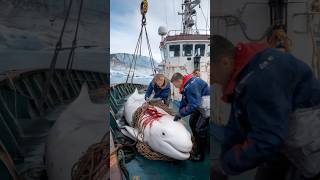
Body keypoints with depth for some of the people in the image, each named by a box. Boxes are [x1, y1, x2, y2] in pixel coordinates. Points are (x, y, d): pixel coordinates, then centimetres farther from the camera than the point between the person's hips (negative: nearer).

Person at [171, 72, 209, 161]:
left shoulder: (191, 86, -32)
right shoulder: (185, 85, -1)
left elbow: (194, 106, -34)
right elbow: (184, 101, 7)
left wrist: (181, 113, -26)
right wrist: (180, 112, 1)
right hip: (200, 104, 11)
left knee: (200, 128, -11)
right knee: (192, 122, 19)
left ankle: (200, 154, 3)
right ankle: (197, 144, 36)